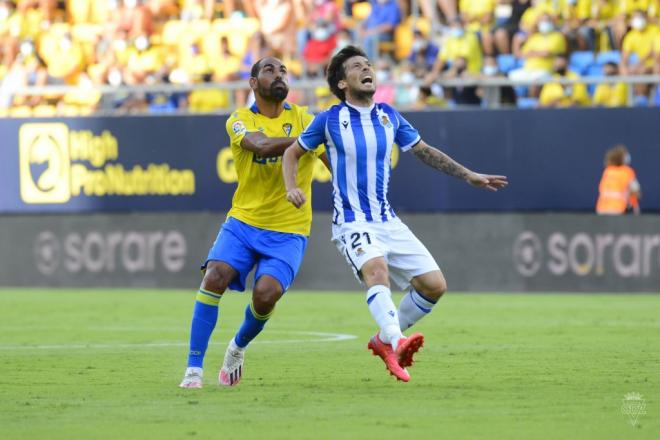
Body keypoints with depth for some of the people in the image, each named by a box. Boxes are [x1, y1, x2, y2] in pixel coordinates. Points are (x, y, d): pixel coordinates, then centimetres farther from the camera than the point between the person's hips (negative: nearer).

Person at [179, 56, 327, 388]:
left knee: (266, 293, -20)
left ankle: (239, 346, 14)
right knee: (215, 276, -21)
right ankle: (194, 367, -12)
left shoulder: (302, 119, 3)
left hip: (288, 230, 0)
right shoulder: (240, 120, 0)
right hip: (244, 221, 0)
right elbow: (262, 145, -22)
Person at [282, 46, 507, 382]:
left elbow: (423, 151, 19)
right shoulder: (330, 120, -4)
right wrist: (292, 188, -11)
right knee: (376, 269, -35)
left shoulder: (389, 117, 8)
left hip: (388, 222, 6)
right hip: (352, 223, -6)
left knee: (434, 284, -3)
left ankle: (384, 340, 16)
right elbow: (293, 153, 7)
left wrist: (468, 175, 15)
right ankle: (396, 342, -54)